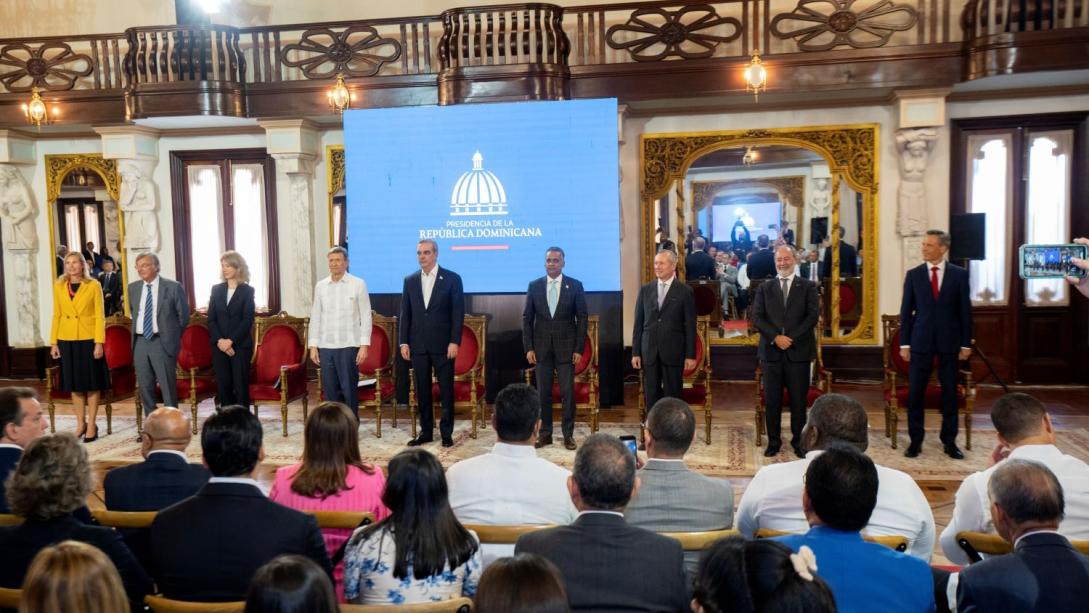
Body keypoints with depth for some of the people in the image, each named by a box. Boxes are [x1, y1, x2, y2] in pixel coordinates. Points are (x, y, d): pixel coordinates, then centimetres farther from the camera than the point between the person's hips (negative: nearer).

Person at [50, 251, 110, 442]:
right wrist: (53, 342, 4)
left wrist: (99, 342, -11)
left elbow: (100, 316, -5)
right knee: (74, 383, 10)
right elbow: (56, 315, 9)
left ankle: (92, 425, 11)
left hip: (88, 339, -3)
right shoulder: (59, 286, 7)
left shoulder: (93, 285, -3)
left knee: (92, 383, 2)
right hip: (67, 340, 3)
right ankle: (80, 423, 20)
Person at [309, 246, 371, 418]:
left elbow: (366, 316, -2)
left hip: (348, 346, -3)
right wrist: (313, 345, 5)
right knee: (330, 390, 7)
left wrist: (364, 345, -9)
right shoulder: (320, 286, 8)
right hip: (325, 346, 3)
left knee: (350, 389, 0)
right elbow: (315, 317, 11)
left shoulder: (358, 284, -2)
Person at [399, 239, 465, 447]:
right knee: (422, 390, 8)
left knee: (446, 390, 2)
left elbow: (458, 313, -5)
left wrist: (454, 342, -11)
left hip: (443, 345, -3)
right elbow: (405, 314, 9)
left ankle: (446, 433, 12)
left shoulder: (452, 279, -2)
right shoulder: (410, 281, 9)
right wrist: (403, 342, 2)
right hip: (418, 345, 3)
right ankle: (426, 432, 17)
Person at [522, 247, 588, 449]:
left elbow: (582, 318, 0)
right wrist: (528, 347, -1)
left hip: (566, 347, -1)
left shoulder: (575, 286, 0)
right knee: (543, 392, 5)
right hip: (541, 347, 2)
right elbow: (527, 318, 6)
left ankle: (568, 434, 11)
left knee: (568, 392, 1)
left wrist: (579, 349, -6)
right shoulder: (534, 286, 5)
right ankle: (545, 433, 15)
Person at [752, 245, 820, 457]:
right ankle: (773, 441, 14)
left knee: (799, 399, 4)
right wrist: (775, 337, -13)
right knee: (771, 399, 4)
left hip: (799, 351, -1)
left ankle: (798, 441, 16)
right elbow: (757, 317, 1)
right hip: (771, 350, 1)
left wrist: (791, 338, -14)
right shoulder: (764, 288, 10)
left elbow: (813, 315, -4)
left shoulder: (808, 286, 6)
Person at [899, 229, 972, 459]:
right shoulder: (913, 274, 3)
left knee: (949, 392, 7)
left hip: (949, 341, 0)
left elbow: (965, 310, 3)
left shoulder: (959, 274, 2)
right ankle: (916, 440, 11)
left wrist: (966, 343, 0)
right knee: (915, 392, 1)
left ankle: (949, 441, 18)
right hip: (921, 341, 0)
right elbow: (906, 311, 4)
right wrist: (904, 343, 0)